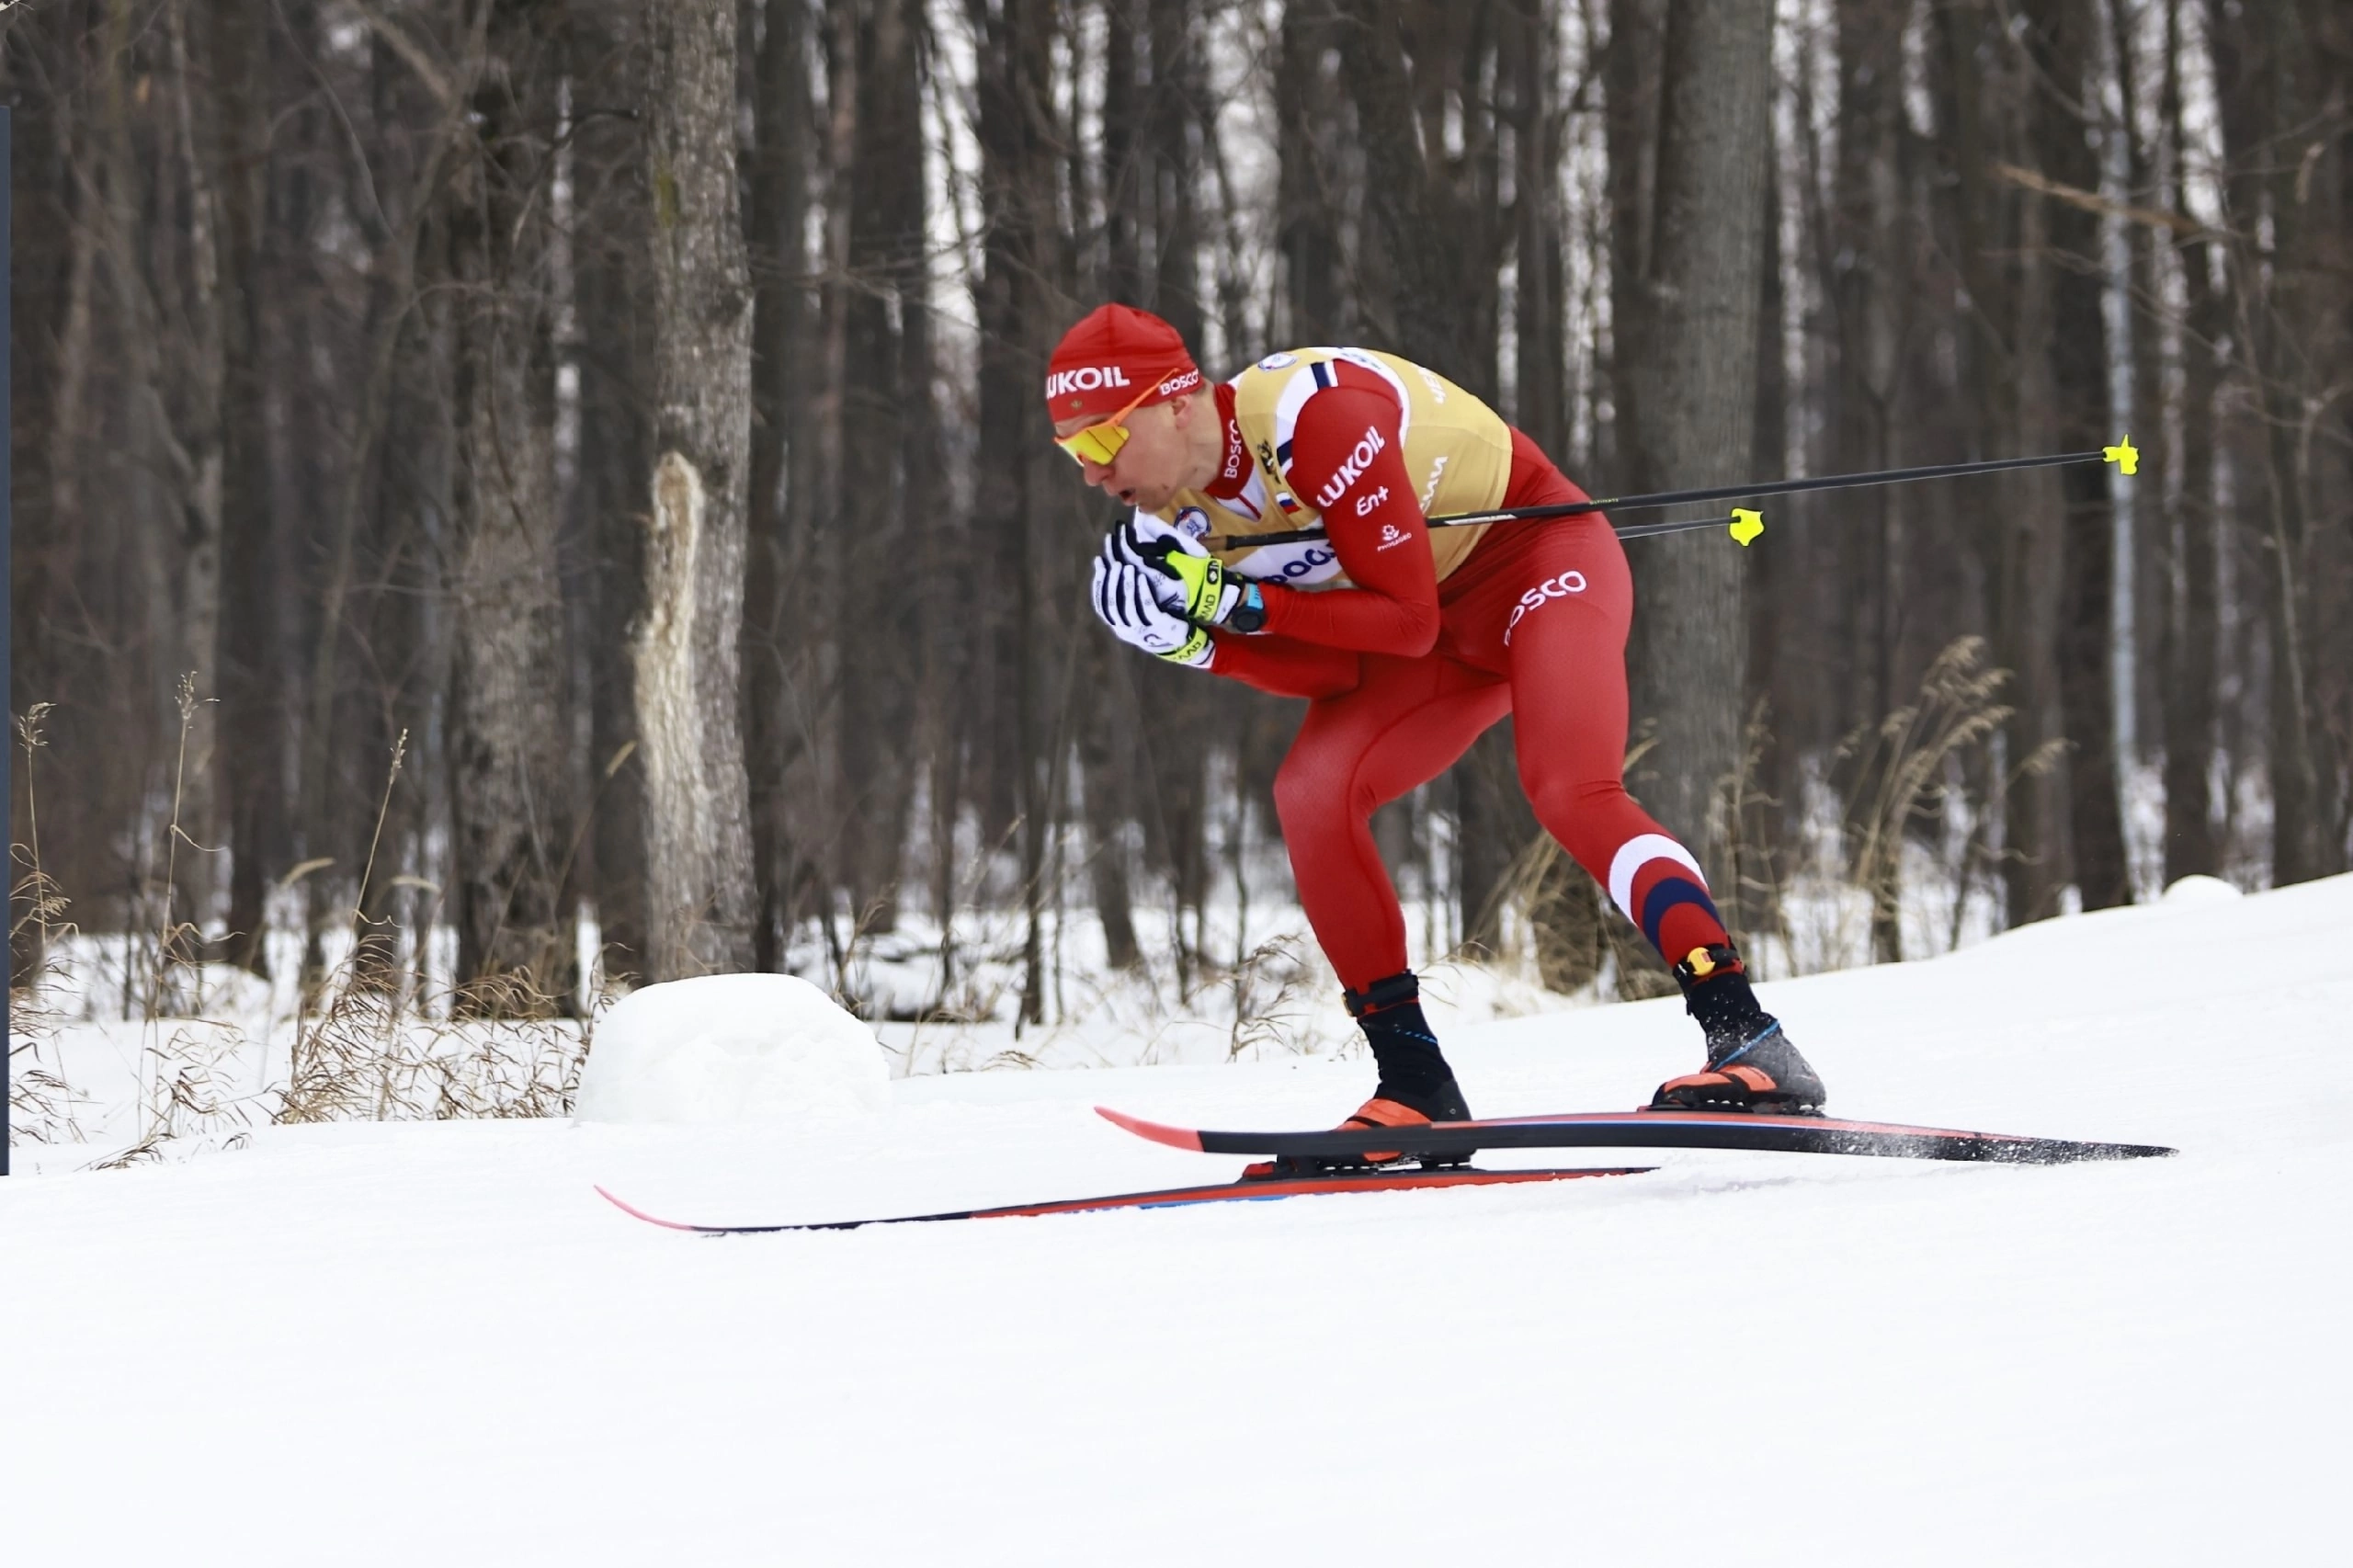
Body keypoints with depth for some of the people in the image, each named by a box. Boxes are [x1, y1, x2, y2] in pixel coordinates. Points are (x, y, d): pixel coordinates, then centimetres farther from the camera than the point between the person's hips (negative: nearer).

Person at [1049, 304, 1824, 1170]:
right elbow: (1331, 674, -6)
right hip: (1450, 624, 8)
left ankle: (1749, 1042, -37)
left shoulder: (1316, 417, -30)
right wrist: (1200, 635, -21)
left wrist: (1243, 604, -30)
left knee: (1570, 792, -29)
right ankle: (1416, 1089, -9)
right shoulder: (1187, 512, -5)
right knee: (1311, 793, -12)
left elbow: (1407, 620, -27)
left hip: (1541, 555, -8)